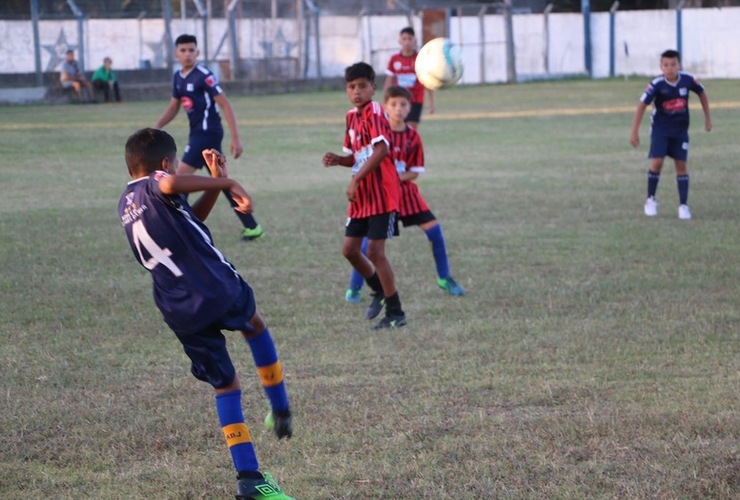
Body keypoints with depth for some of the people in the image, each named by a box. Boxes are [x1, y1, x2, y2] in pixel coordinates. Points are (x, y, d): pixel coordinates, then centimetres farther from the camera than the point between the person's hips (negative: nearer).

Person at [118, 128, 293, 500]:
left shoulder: (126, 204, 14)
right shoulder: (156, 188, -10)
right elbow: (170, 183, -37)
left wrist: (216, 182, 18)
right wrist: (227, 183, -29)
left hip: (180, 313, 6)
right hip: (220, 290, -6)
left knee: (225, 386, 15)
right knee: (253, 324, 30)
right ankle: (280, 410, 38)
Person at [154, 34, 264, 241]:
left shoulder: (204, 76, -16)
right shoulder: (178, 77, 8)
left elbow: (225, 105, -16)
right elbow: (173, 107, 20)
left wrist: (235, 138, -19)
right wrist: (155, 128, 8)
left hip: (207, 132, -9)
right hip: (198, 132, 9)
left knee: (180, 177, -10)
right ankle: (251, 227, 18)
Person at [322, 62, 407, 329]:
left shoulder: (375, 112, -14)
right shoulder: (352, 116, 12)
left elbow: (381, 150, -27)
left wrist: (355, 180, -28)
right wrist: (337, 159, -3)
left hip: (382, 194, -8)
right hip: (361, 195, 8)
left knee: (375, 251, -9)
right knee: (350, 249, 10)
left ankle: (395, 313, 1)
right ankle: (380, 291, 33)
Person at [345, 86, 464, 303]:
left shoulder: (413, 136, -2)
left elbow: (415, 172, -1)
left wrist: (398, 177, -19)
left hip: (405, 188, 4)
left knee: (434, 229, 0)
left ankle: (444, 279, 19)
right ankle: (354, 287, -1)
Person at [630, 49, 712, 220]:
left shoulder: (688, 80, -13)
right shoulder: (657, 84, -20)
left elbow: (702, 93, 7)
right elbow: (642, 105, -16)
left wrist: (708, 118, 11)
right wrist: (634, 132, -18)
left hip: (680, 129, 2)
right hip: (660, 129, -2)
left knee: (681, 164, 0)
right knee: (657, 163, -12)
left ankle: (683, 205, 6)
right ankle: (651, 199, 8)